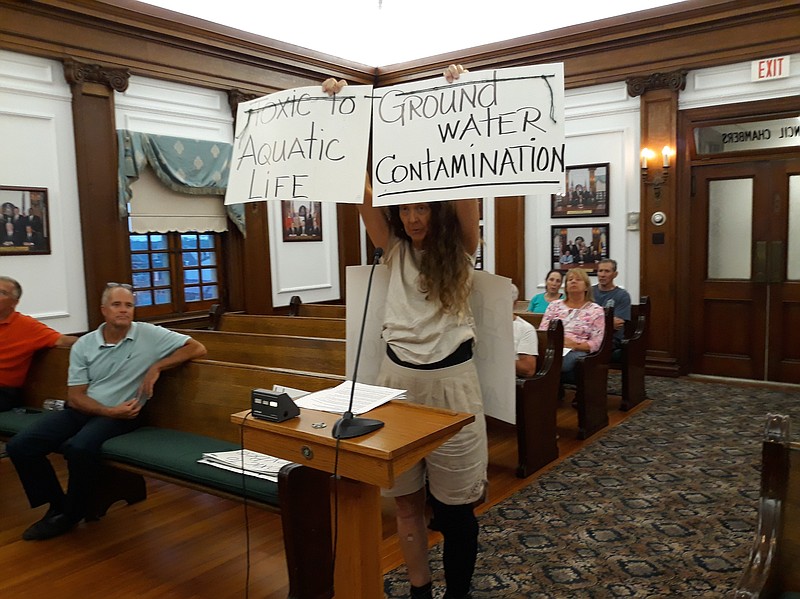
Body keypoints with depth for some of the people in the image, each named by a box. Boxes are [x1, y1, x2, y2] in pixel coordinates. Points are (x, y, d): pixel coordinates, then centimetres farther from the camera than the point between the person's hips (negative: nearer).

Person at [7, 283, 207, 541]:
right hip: (81, 409, 4)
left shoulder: (149, 334, -4)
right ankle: (57, 505, 7)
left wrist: (156, 367, -15)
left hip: (120, 414, -4)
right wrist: (110, 411, -17)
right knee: (20, 446, -14)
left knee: (80, 448, -33)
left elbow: (197, 349, -8)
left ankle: (71, 514, -4)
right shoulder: (83, 345, 4)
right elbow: (75, 396, 1)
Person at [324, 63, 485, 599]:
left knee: (456, 503, 6)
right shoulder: (393, 248, 7)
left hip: (451, 377, -3)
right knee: (406, 498, 11)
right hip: (398, 375, 3)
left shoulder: (460, 248, 0)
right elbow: (361, 183, -1)